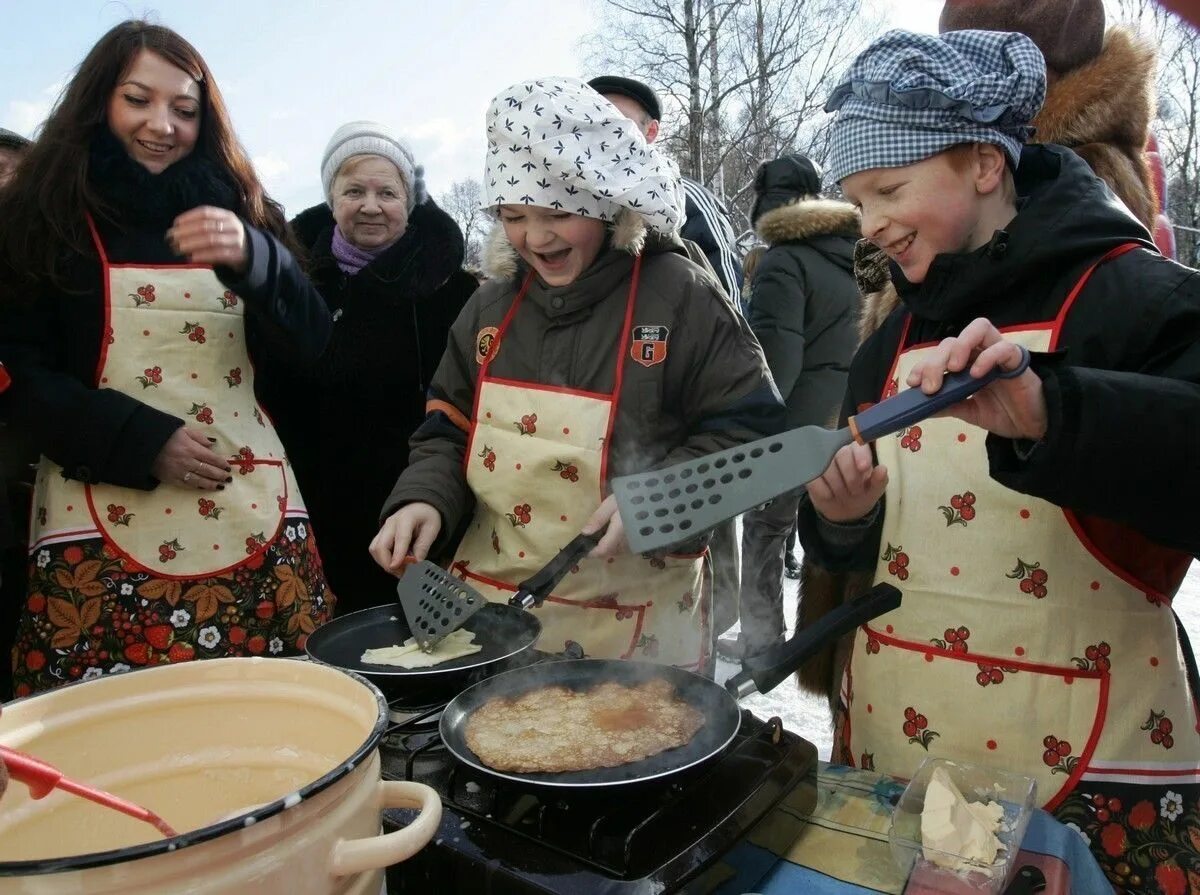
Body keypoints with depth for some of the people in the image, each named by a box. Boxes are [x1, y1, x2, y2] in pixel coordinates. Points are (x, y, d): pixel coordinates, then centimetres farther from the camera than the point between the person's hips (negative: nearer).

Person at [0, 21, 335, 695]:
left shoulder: (236, 208, 13)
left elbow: (314, 342, 1)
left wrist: (250, 255, -16)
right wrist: (141, 442, -11)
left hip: (254, 511, 2)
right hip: (107, 521, -1)